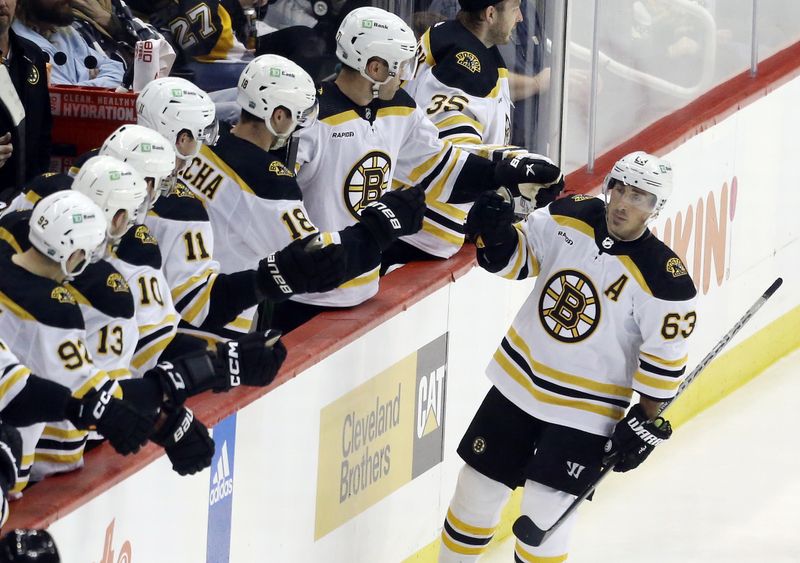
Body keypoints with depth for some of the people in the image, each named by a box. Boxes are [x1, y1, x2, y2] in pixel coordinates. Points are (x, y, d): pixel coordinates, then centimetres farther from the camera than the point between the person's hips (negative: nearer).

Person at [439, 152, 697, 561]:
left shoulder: (663, 279, -18)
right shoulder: (569, 217, -6)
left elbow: (664, 357, -11)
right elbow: (516, 257, 6)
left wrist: (645, 423, -8)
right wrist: (496, 235, -15)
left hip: (585, 413, -4)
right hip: (519, 381, 4)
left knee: (545, 515, -9)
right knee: (477, 490, 12)